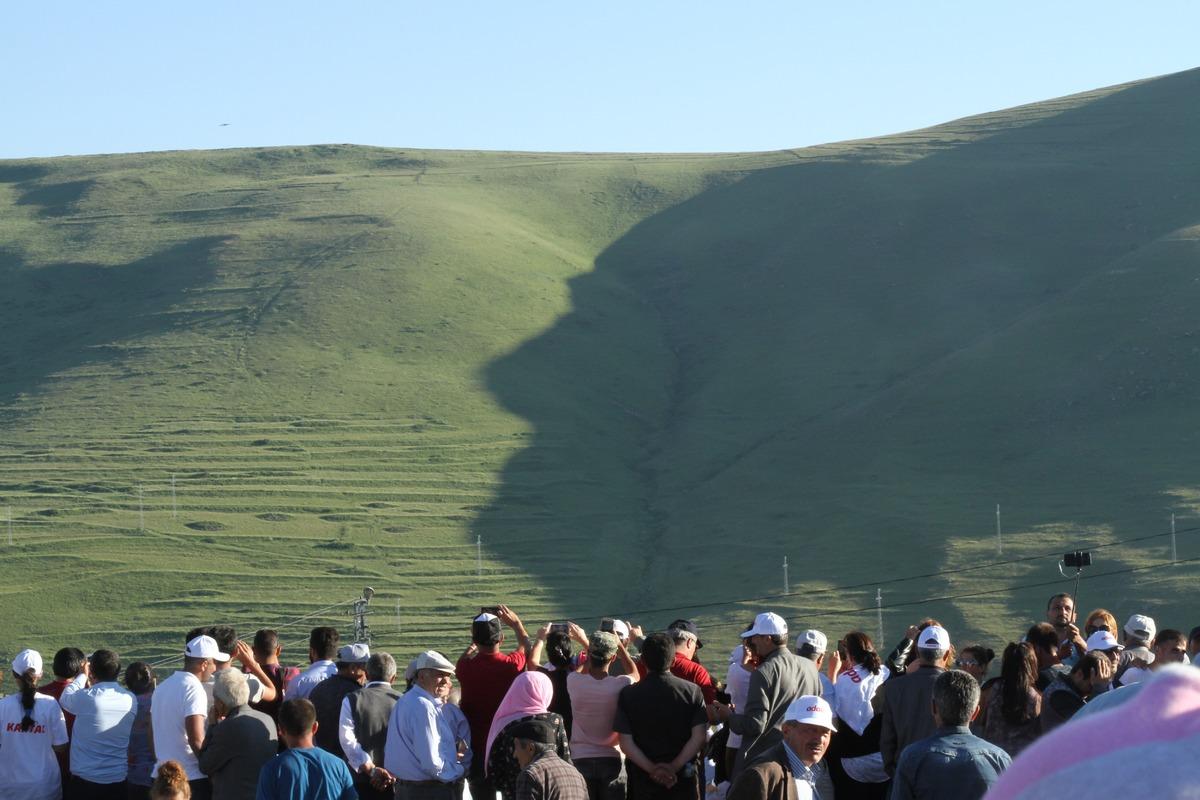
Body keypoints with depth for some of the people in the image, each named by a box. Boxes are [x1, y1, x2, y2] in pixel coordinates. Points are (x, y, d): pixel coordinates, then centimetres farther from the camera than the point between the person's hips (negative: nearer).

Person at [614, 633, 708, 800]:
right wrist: (674, 767, -12)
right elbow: (698, 737, -9)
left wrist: (652, 769, -10)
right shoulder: (692, 691, -3)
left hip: (642, 779, 0)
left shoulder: (627, 694, -4)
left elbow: (625, 742, -9)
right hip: (683, 778, 0)